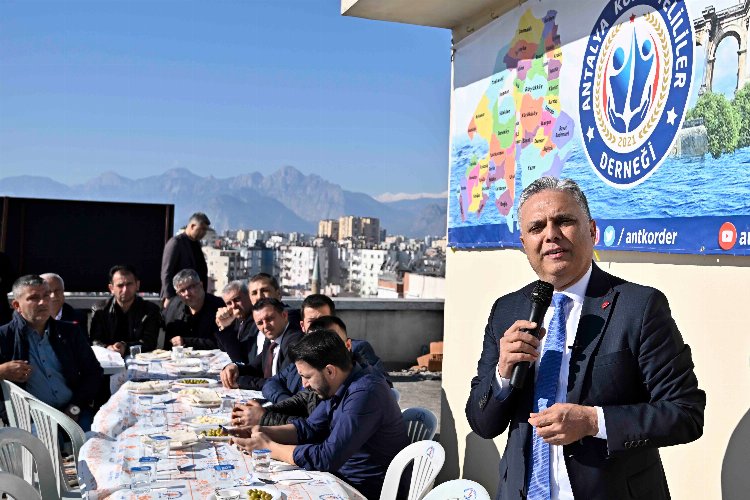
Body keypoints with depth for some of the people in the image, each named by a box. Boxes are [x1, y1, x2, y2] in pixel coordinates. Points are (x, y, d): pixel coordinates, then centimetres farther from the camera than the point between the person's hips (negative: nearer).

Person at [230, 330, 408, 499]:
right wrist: (263, 432, -4)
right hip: (341, 474, 8)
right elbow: (310, 428, 11)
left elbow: (326, 458, -29)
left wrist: (268, 447, -19)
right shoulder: (338, 386, 3)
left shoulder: (364, 394, -27)